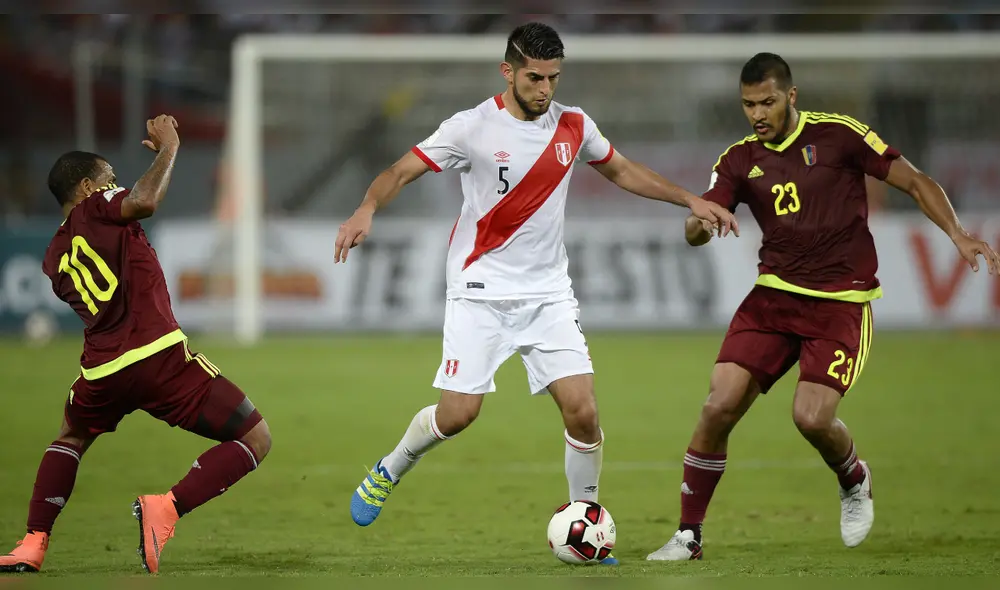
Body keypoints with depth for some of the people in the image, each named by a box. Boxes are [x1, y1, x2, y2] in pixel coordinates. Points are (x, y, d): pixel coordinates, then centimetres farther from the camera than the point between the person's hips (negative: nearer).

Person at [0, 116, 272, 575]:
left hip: (102, 372, 6)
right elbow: (143, 202, -18)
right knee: (255, 440, 1)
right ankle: (167, 507, -17)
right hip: (159, 355, -6)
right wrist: (169, 148, -4)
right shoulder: (96, 207, 3)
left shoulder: (54, 258, 21)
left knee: (70, 440, 37)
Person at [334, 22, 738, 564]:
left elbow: (621, 171, 21)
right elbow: (401, 172, -11)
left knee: (582, 412, -10)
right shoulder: (472, 128, -11)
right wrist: (367, 209, -31)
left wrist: (690, 200, 15)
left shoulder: (573, 126, 3)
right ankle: (389, 471, 23)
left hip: (548, 293, 3)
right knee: (457, 414, -8)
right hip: (481, 291, -3)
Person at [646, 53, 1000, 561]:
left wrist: (956, 234, -16)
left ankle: (855, 482, 18)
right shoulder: (740, 160, 5)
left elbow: (914, 181, -2)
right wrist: (702, 221, -26)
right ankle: (688, 535, 1)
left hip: (841, 301, -3)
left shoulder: (837, 134, -5)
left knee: (812, 418, -18)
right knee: (719, 408, -11)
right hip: (774, 294, 3)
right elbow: (694, 233, -2)